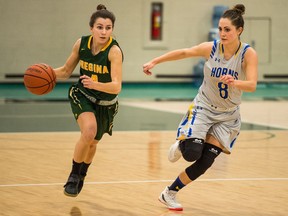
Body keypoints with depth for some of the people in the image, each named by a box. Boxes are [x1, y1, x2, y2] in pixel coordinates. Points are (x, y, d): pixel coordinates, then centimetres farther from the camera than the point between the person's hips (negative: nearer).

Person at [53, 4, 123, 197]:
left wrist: (95, 85, -57)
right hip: (82, 95, 0)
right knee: (89, 132, -28)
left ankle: (81, 176, 50)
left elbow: (116, 87, -40)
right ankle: (73, 176, -8)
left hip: (105, 104, 0)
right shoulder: (81, 44, -16)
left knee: (92, 143, 20)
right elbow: (66, 71, -1)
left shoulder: (114, 51, -29)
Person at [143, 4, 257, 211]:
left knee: (205, 163, -4)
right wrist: (154, 61, 5)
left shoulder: (248, 54, -19)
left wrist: (234, 82, -52)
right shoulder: (211, 48, -14)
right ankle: (182, 145, 19)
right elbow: (183, 52, 3)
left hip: (228, 116, 0)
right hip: (203, 108, 0)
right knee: (191, 153, -19)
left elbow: (252, 85, -32)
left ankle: (169, 194, 15)